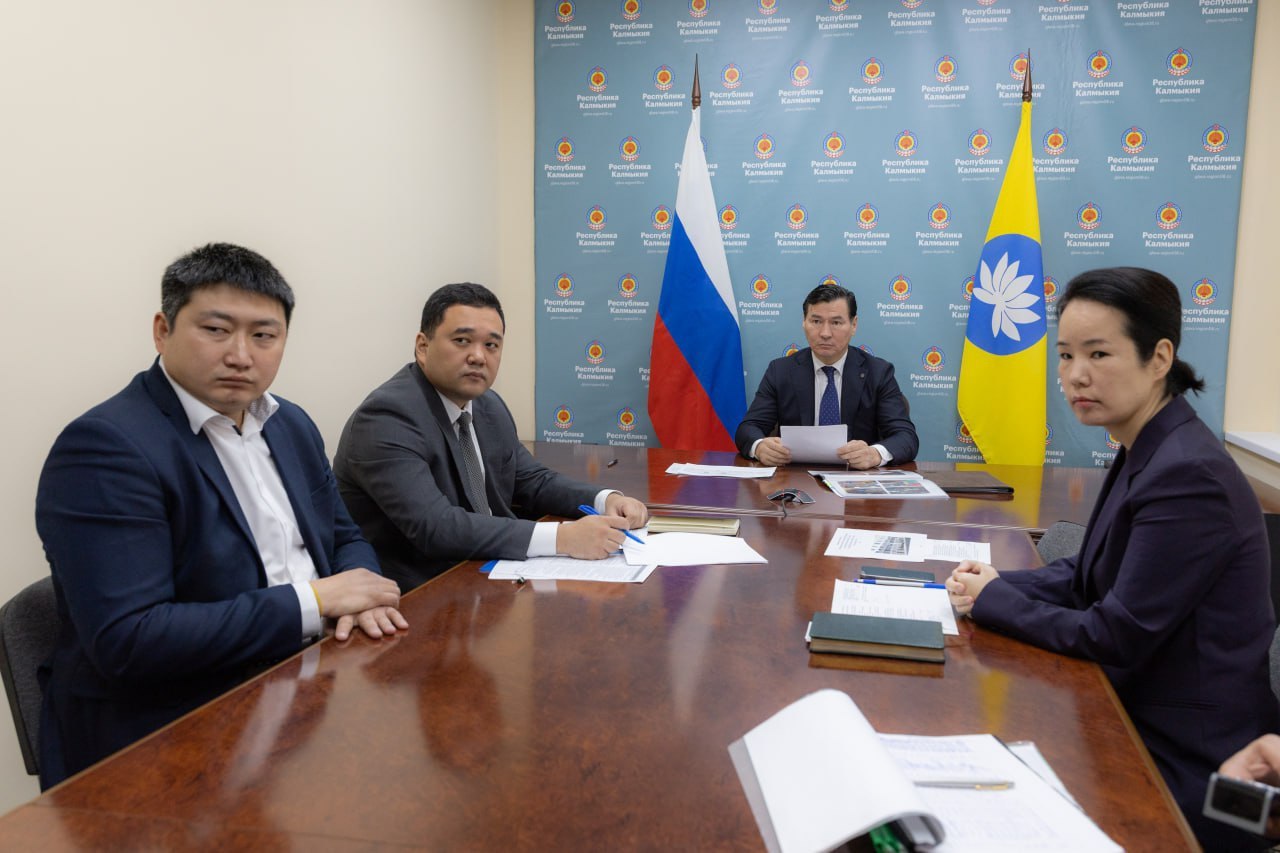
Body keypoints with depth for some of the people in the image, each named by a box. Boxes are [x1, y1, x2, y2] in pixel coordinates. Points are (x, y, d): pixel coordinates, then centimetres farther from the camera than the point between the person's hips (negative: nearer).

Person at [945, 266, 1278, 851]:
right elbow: (1089, 573, 13)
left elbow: (1117, 638, -23)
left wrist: (991, 600, -12)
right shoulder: (1147, 452, 3)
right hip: (1138, 719, 8)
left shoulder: (1188, 475, -26)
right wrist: (999, 584, -3)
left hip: (1184, 767, -8)